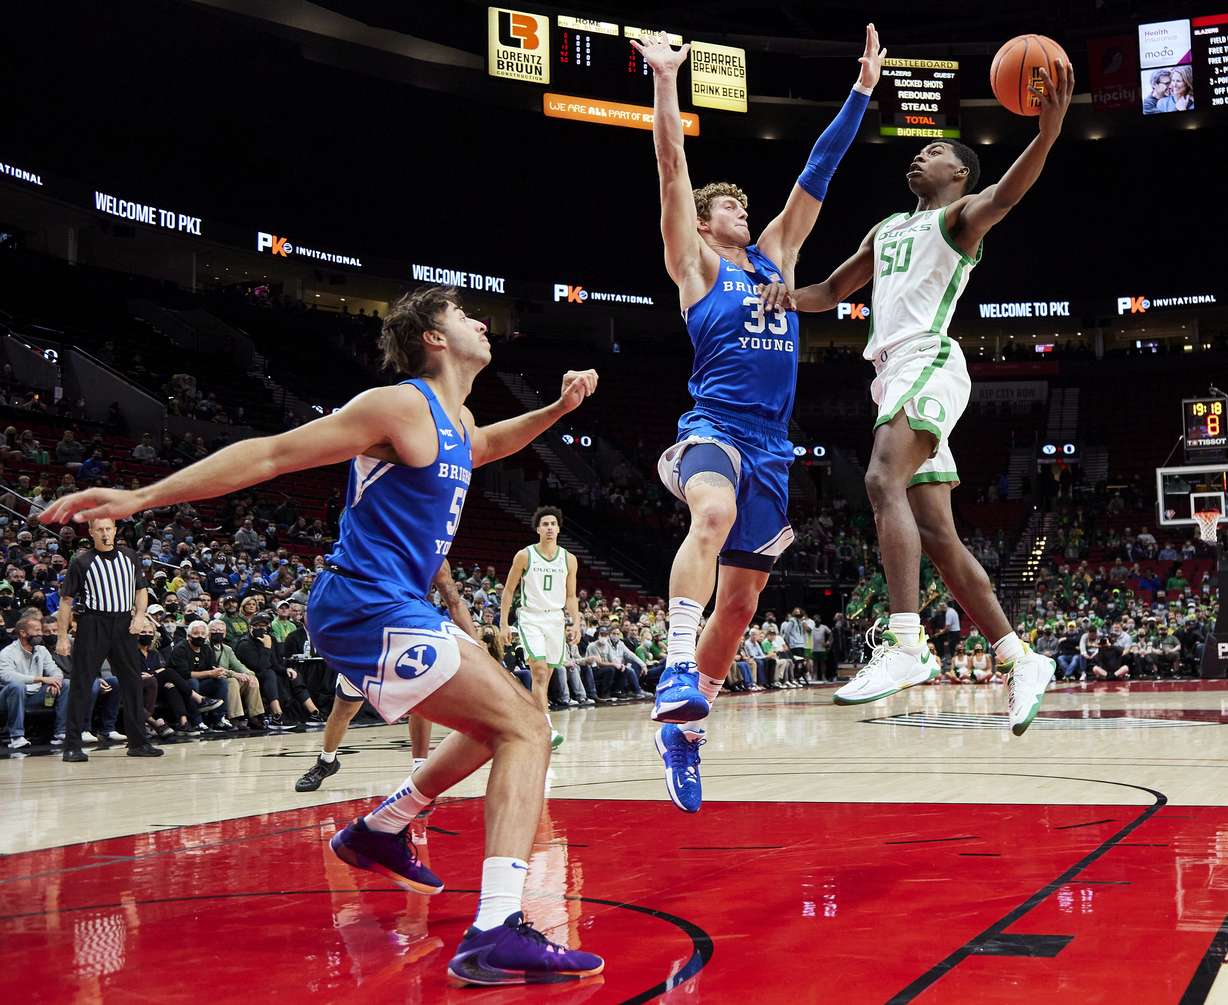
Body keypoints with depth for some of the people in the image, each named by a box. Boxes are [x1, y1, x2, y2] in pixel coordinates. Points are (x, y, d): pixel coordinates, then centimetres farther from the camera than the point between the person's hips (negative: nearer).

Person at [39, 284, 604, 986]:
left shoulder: (457, 420, 15)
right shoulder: (401, 407, -14)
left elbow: (485, 446, 41)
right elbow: (272, 454, -16)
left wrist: (555, 411, 25)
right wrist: (140, 497, -19)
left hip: (399, 609, 10)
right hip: (371, 610, -10)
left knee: (505, 722, 23)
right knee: (525, 730, -17)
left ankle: (380, 831, 32)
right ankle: (497, 932, -29)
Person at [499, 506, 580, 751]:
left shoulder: (569, 559, 7)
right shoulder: (524, 555, -2)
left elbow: (571, 596, 12)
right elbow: (508, 591, 3)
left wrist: (576, 624, -1)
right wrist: (504, 624, -3)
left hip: (556, 619, 4)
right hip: (530, 618, -4)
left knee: (545, 676, 7)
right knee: (539, 672, -17)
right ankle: (547, 730, -25)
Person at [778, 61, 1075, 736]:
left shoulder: (960, 215, 4)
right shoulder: (887, 229, 28)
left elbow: (1003, 196, -18)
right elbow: (833, 291, 33)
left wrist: (1048, 132, -37)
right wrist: (789, 296, 9)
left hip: (928, 363, -8)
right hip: (894, 372, 8)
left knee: (883, 481, -31)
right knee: (937, 536, 5)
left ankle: (906, 646, -39)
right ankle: (1020, 660, 11)